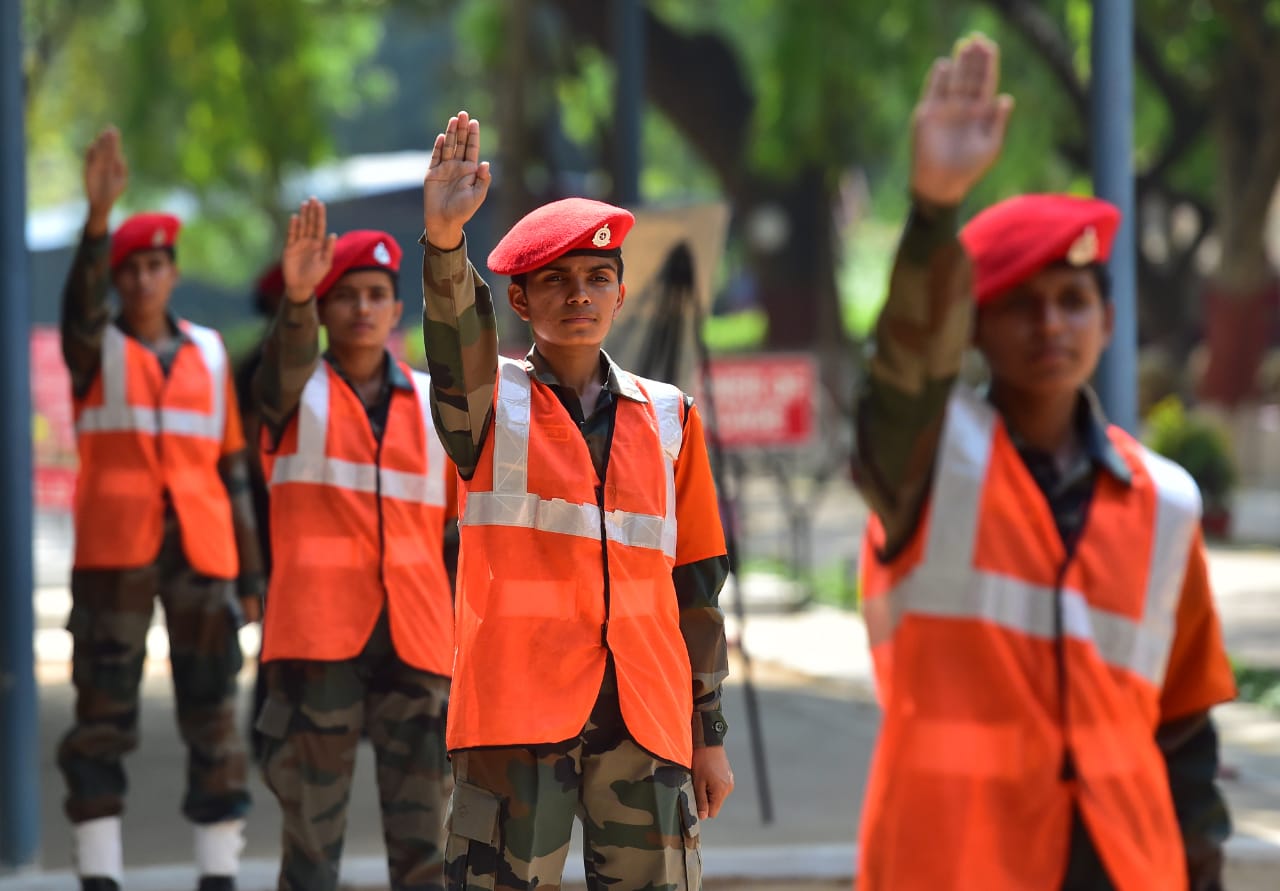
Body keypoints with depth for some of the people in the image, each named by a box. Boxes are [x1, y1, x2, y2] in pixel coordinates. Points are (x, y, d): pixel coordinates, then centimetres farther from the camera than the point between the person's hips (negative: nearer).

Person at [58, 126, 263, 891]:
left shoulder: (209, 353, 13)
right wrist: (99, 215, -35)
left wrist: (250, 574, 8)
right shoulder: (96, 349, 6)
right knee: (103, 712, -4)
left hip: (201, 550, 2)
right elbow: (80, 304, -19)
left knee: (213, 712, 0)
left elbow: (233, 467, 14)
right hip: (114, 551, -2)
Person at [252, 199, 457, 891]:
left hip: (415, 640, 2)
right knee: (311, 821, 0)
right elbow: (287, 364, -21)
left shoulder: (435, 405, 10)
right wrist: (294, 298, -43)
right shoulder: (296, 396, 3)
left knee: (423, 822, 0)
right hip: (315, 636, -2)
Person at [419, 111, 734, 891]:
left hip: (645, 717, 3)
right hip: (519, 707, -2)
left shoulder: (668, 417, 12)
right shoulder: (492, 406, 4)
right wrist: (446, 241, -40)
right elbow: (456, 340, -20)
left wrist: (710, 730, 13)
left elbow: (696, 581, 15)